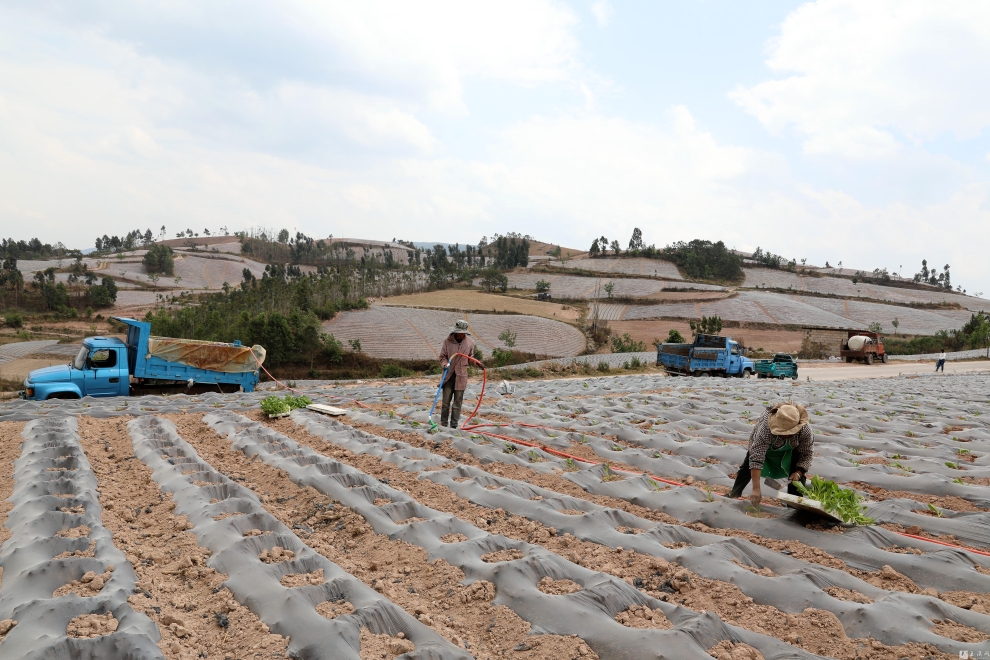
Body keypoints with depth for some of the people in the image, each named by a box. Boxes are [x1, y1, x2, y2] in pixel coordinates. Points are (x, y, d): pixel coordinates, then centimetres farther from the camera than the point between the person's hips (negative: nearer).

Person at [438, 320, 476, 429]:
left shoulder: (470, 342, 2)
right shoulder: (448, 341, -4)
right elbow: (442, 356, 2)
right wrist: (445, 364, -17)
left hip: (461, 376, 1)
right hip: (448, 375, -1)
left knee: (457, 402, 5)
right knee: (446, 401, 3)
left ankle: (454, 425, 12)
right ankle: (443, 423, 13)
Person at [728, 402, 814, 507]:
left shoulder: (806, 430, -39)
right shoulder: (765, 428, -48)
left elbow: (806, 455, -20)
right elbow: (756, 459, -49)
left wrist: (798, 472, -36)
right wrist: (756, 489, -54)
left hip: (790, 449, 1)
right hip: (761, 445, -1)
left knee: (797, 471, -16)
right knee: (748, 467, -5)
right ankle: (733, 495, 10)